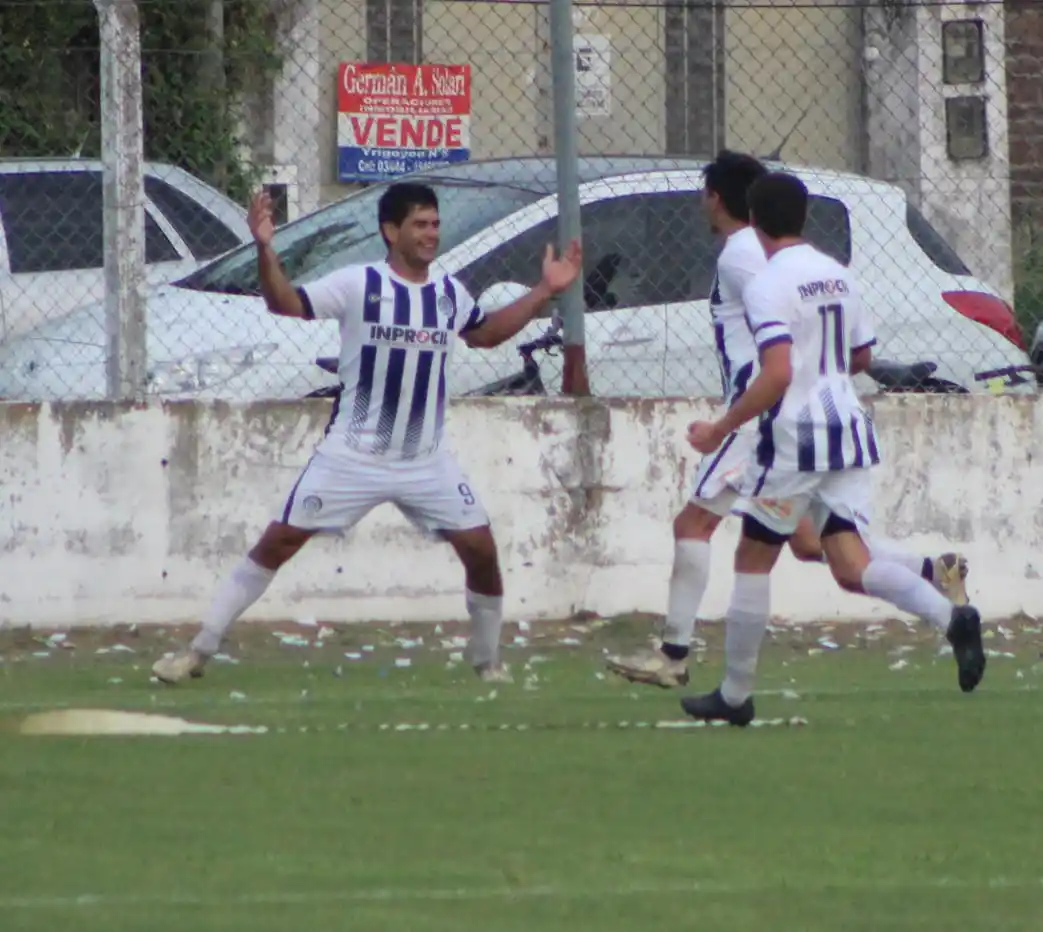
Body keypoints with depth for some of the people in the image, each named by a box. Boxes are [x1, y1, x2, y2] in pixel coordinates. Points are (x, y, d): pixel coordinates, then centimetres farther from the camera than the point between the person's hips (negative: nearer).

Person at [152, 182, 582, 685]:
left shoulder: (450, 292, 5)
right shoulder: (359, 285, -10)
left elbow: (484, 334, 25)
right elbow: (286, 304, -14)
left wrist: (543, 292, 19)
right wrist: (265, 251, -31)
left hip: (427, 463, 4)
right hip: (353, 456, -4)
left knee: (481, 550, -4)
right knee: (278, 542, -5)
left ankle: (487, 659, 19)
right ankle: (200, 649, 2)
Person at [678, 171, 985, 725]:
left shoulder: (768, 285, -12)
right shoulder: (837, 275, 12)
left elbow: (777, 374, -22)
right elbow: (861, 357, 21)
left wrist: (721, 429, -15)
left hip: (793, 436, -6)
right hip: (849, 434, 6)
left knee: (753, 561, 9)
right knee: (851, 566, 0)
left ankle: (735, 694, 15)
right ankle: (950, 617, -25)